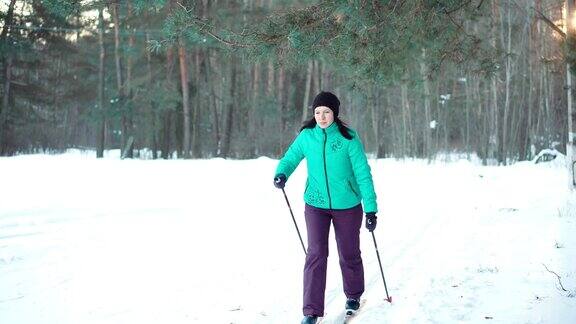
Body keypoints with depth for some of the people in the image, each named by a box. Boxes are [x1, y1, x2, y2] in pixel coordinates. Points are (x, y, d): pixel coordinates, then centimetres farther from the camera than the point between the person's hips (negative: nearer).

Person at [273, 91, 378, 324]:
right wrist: (281, 173, -18)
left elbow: (363, 173, -12)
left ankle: (353, 295, 40)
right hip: (316, 204, 1)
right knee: (316, 254, -9)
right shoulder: (306, 136, -6)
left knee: (349, 254, 14)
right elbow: (290, 158, 6)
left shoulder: (348, 138, -13)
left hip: (347, 205, -1)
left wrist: (371, 208, -15)